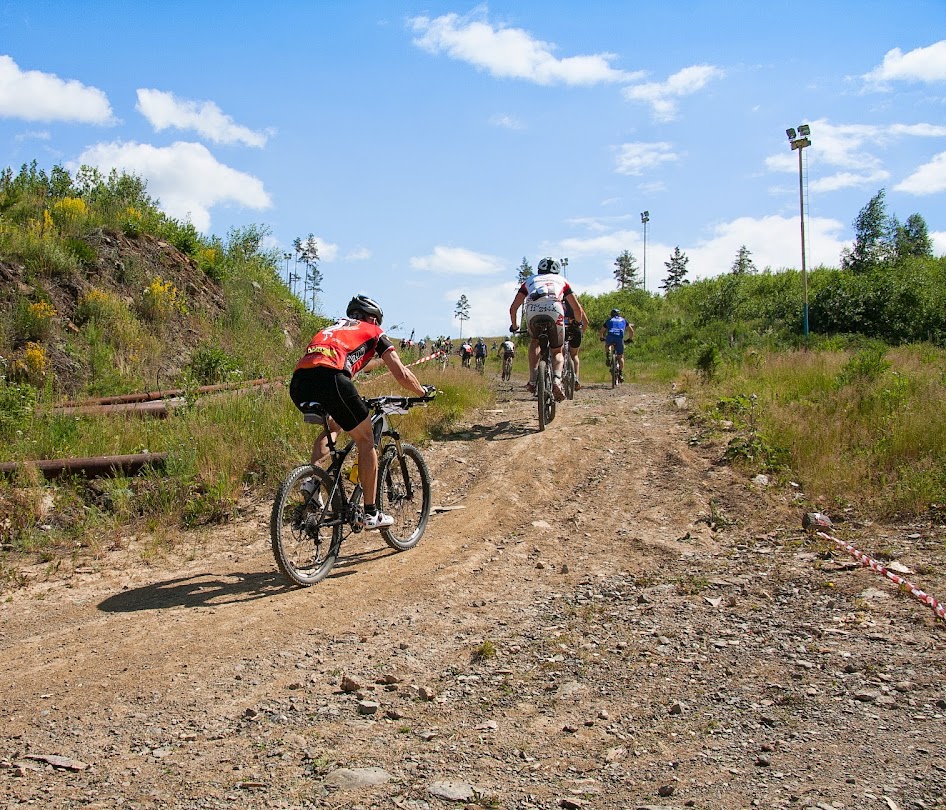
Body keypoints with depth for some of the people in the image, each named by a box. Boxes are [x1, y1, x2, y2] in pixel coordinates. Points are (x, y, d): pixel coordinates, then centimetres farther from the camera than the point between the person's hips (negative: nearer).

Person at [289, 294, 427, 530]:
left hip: (298, 383, 6)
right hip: (330, 379, -6)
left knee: (331, 427, 34)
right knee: (366, 440, 13)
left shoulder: (333, 328, 39)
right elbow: (402, 375, 19)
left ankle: (311, 479, 13)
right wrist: (422, 392, 37)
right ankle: (371, 513, 14)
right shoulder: (373, 332, 24)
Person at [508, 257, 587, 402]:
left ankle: (532, 380, 15)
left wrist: (514, 326, 46)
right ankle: (556, 380, -12)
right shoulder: (561, 281, 35)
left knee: (535, 342, 32)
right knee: (557, 352, 17)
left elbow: (513, 308, 30)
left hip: (533, 312, 1)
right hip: (555, 311, -1)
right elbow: (577, 308, 32)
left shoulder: (530, 280, 36)